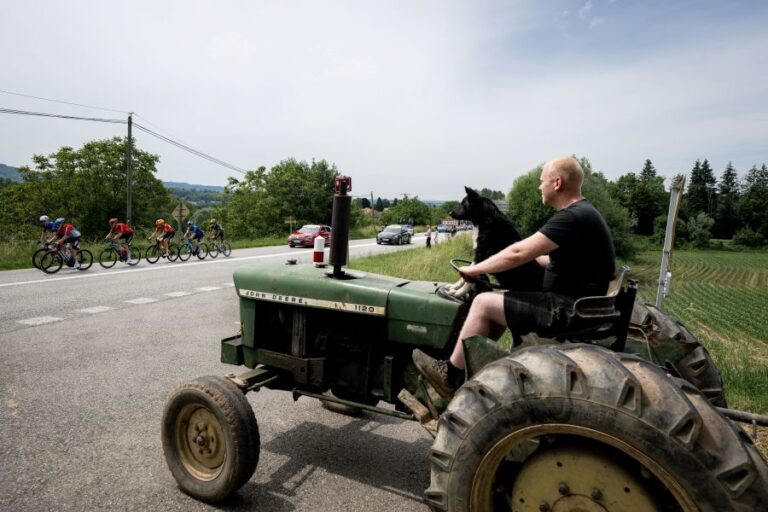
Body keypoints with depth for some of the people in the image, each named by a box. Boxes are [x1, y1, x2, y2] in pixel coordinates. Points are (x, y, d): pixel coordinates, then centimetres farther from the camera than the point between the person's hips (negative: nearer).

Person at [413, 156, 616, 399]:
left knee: (484, 303, -12)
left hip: (568, 310, -10)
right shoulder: (580, 213, 13)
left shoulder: (574, 217, -20)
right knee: (497, 302, 14)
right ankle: (471, 364, 16)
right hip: (570, 302, 10)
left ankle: (450, 376, 1)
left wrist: (475, 269, -12)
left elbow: (518, 254, -23)